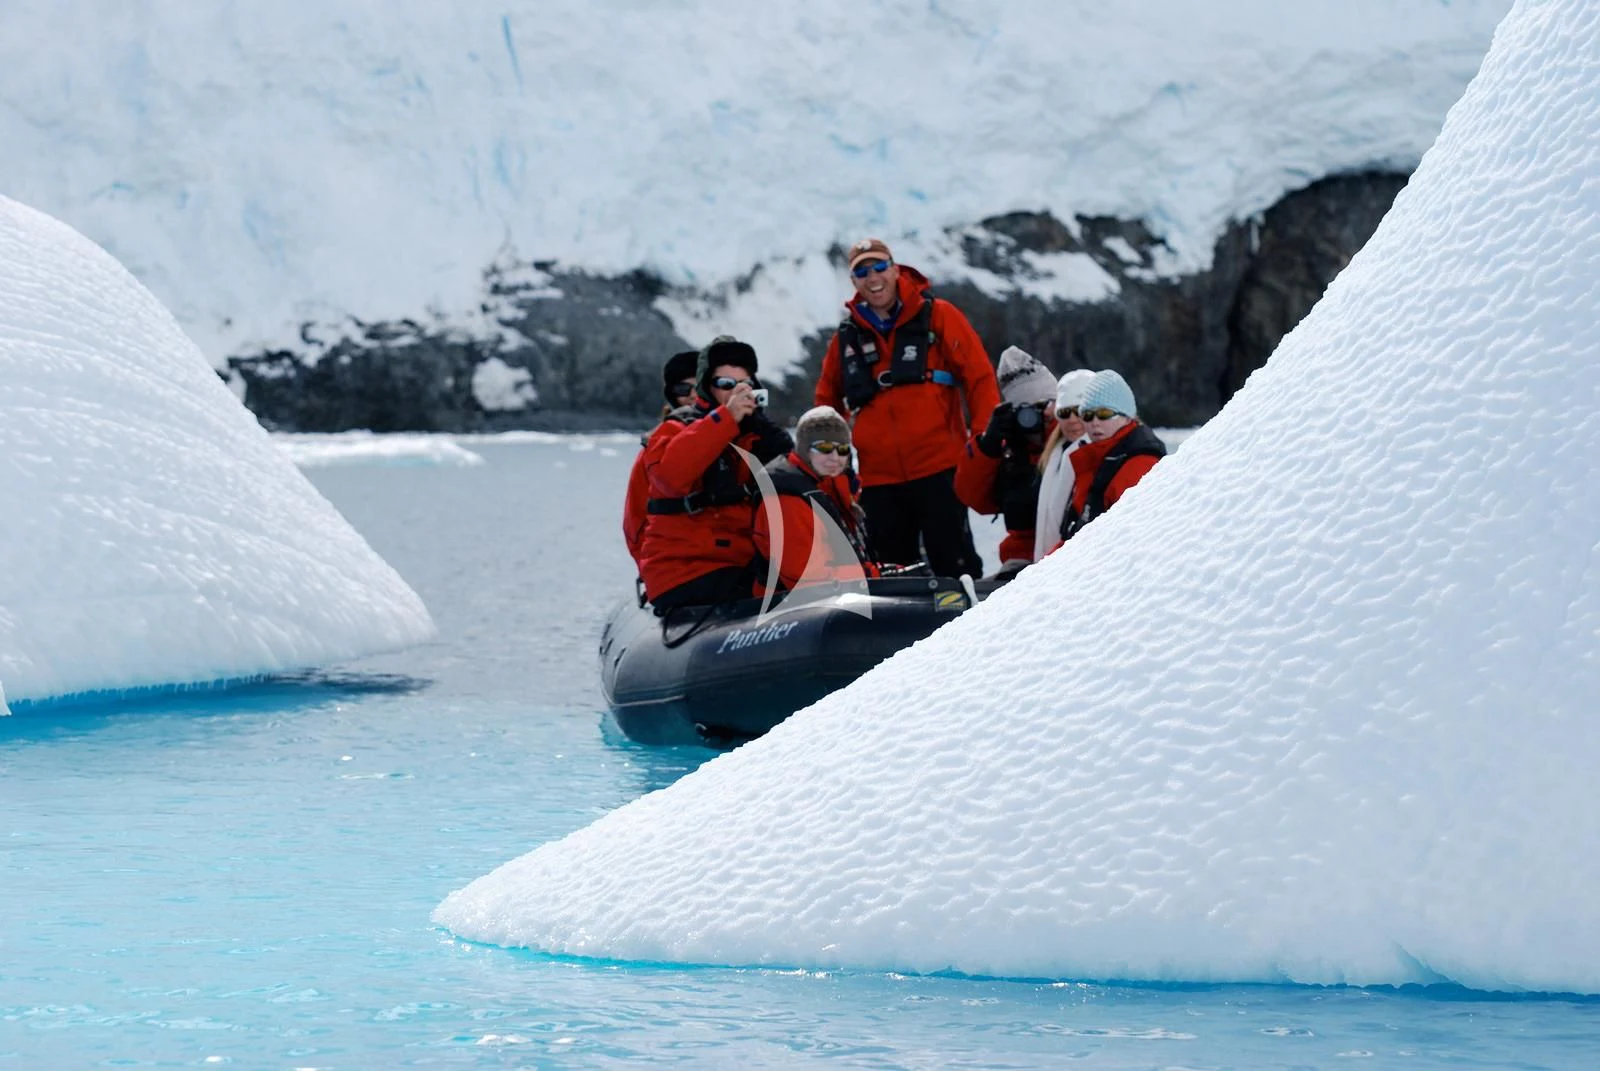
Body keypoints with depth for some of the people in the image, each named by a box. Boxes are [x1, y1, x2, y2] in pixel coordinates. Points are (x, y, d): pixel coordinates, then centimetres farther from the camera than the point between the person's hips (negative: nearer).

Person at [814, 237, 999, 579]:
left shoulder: (937, 316, 2)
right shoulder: (847, 335, 12)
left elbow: (979, 377, -1)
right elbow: (827, 401, 24)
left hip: (937, 470, -4)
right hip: (878, 477, 4)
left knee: (953, 564, -6)